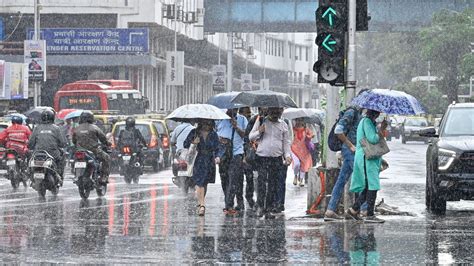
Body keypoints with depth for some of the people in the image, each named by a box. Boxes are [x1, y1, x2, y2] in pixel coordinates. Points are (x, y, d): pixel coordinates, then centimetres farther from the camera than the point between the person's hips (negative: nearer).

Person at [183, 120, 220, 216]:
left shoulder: (213, 134, 8)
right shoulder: (194, 132, 3)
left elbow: (216, 148, 8)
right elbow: (185, 144, 4)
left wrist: (217, 157, -11)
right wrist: (193, 142, -15)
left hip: (209, 162, 3)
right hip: (198, 161, -3)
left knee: (204, 183, 8)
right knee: (199, 183, -15)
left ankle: (200, 202, 24)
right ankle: (202, 205, -20)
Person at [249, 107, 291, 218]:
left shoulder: (283, 125, 12)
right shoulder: (261, 121, 6)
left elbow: (286, 142, 15)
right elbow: (251, 137, 9)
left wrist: (287, 155, 2)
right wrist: (259, 132, -11)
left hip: (277, 158, 2)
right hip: (262, 157, -2)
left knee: (273, 184, 0)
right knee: (262, 182, -12)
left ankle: (269, 207, 6)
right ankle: (260, 206, -10)